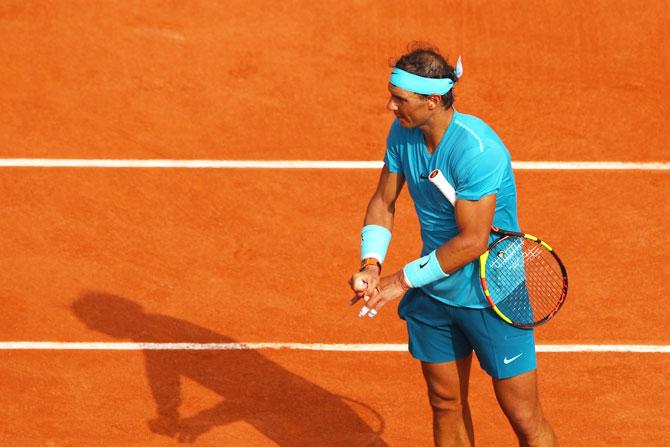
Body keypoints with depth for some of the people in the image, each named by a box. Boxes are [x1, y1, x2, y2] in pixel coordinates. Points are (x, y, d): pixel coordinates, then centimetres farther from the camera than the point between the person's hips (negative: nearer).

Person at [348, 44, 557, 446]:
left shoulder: (477, 149, -29)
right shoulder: (403, 133, -5)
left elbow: (473, 241, -27)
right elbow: (384, 201, 7)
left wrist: (403, 280, -20)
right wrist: (371, 264, -11)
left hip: (494, 297, -7)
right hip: (433, 294, 7)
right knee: (447, 405, 17)